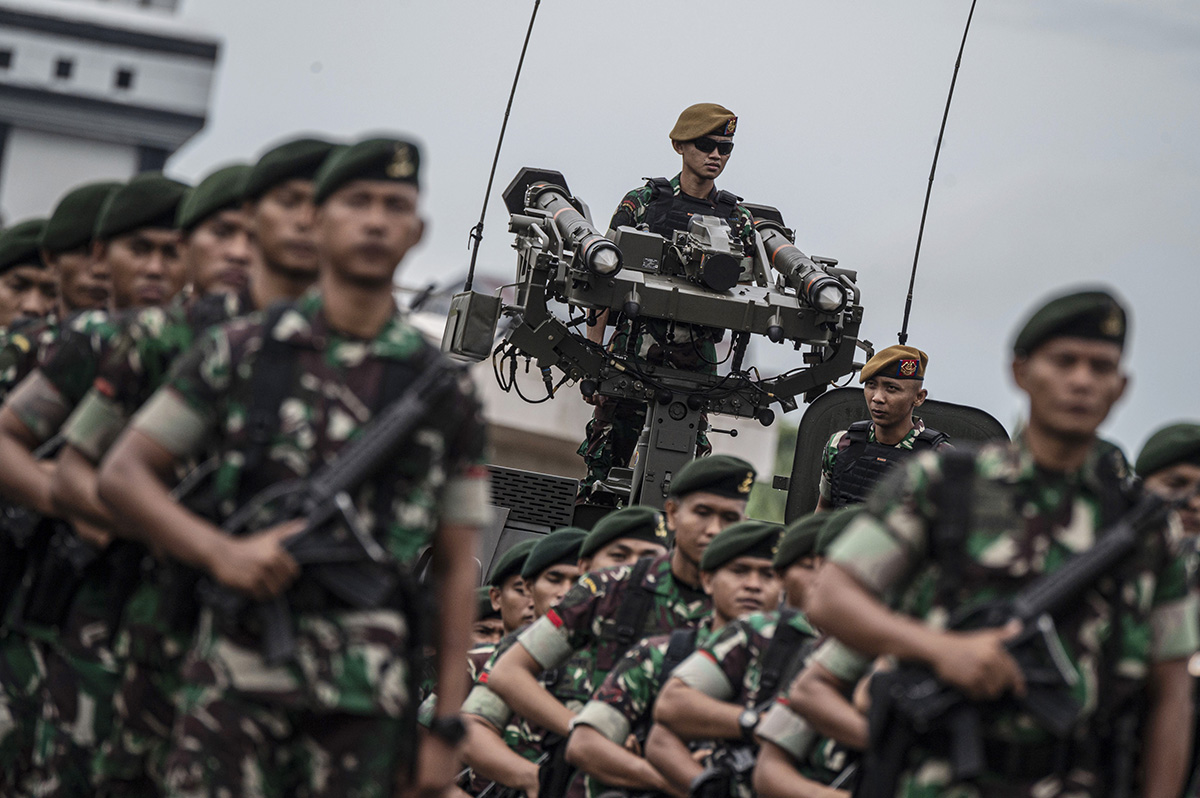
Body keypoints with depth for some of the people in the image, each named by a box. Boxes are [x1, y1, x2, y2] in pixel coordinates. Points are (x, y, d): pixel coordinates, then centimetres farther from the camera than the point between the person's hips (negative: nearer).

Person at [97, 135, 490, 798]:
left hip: (368, 698, 1)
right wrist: (220, 552, -10)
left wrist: (447, 725, 3)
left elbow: (454, 571, 10)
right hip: (237, 679, -1)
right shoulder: (241, 352, 8)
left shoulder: (445, 392, 10)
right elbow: (122, 474, 7)